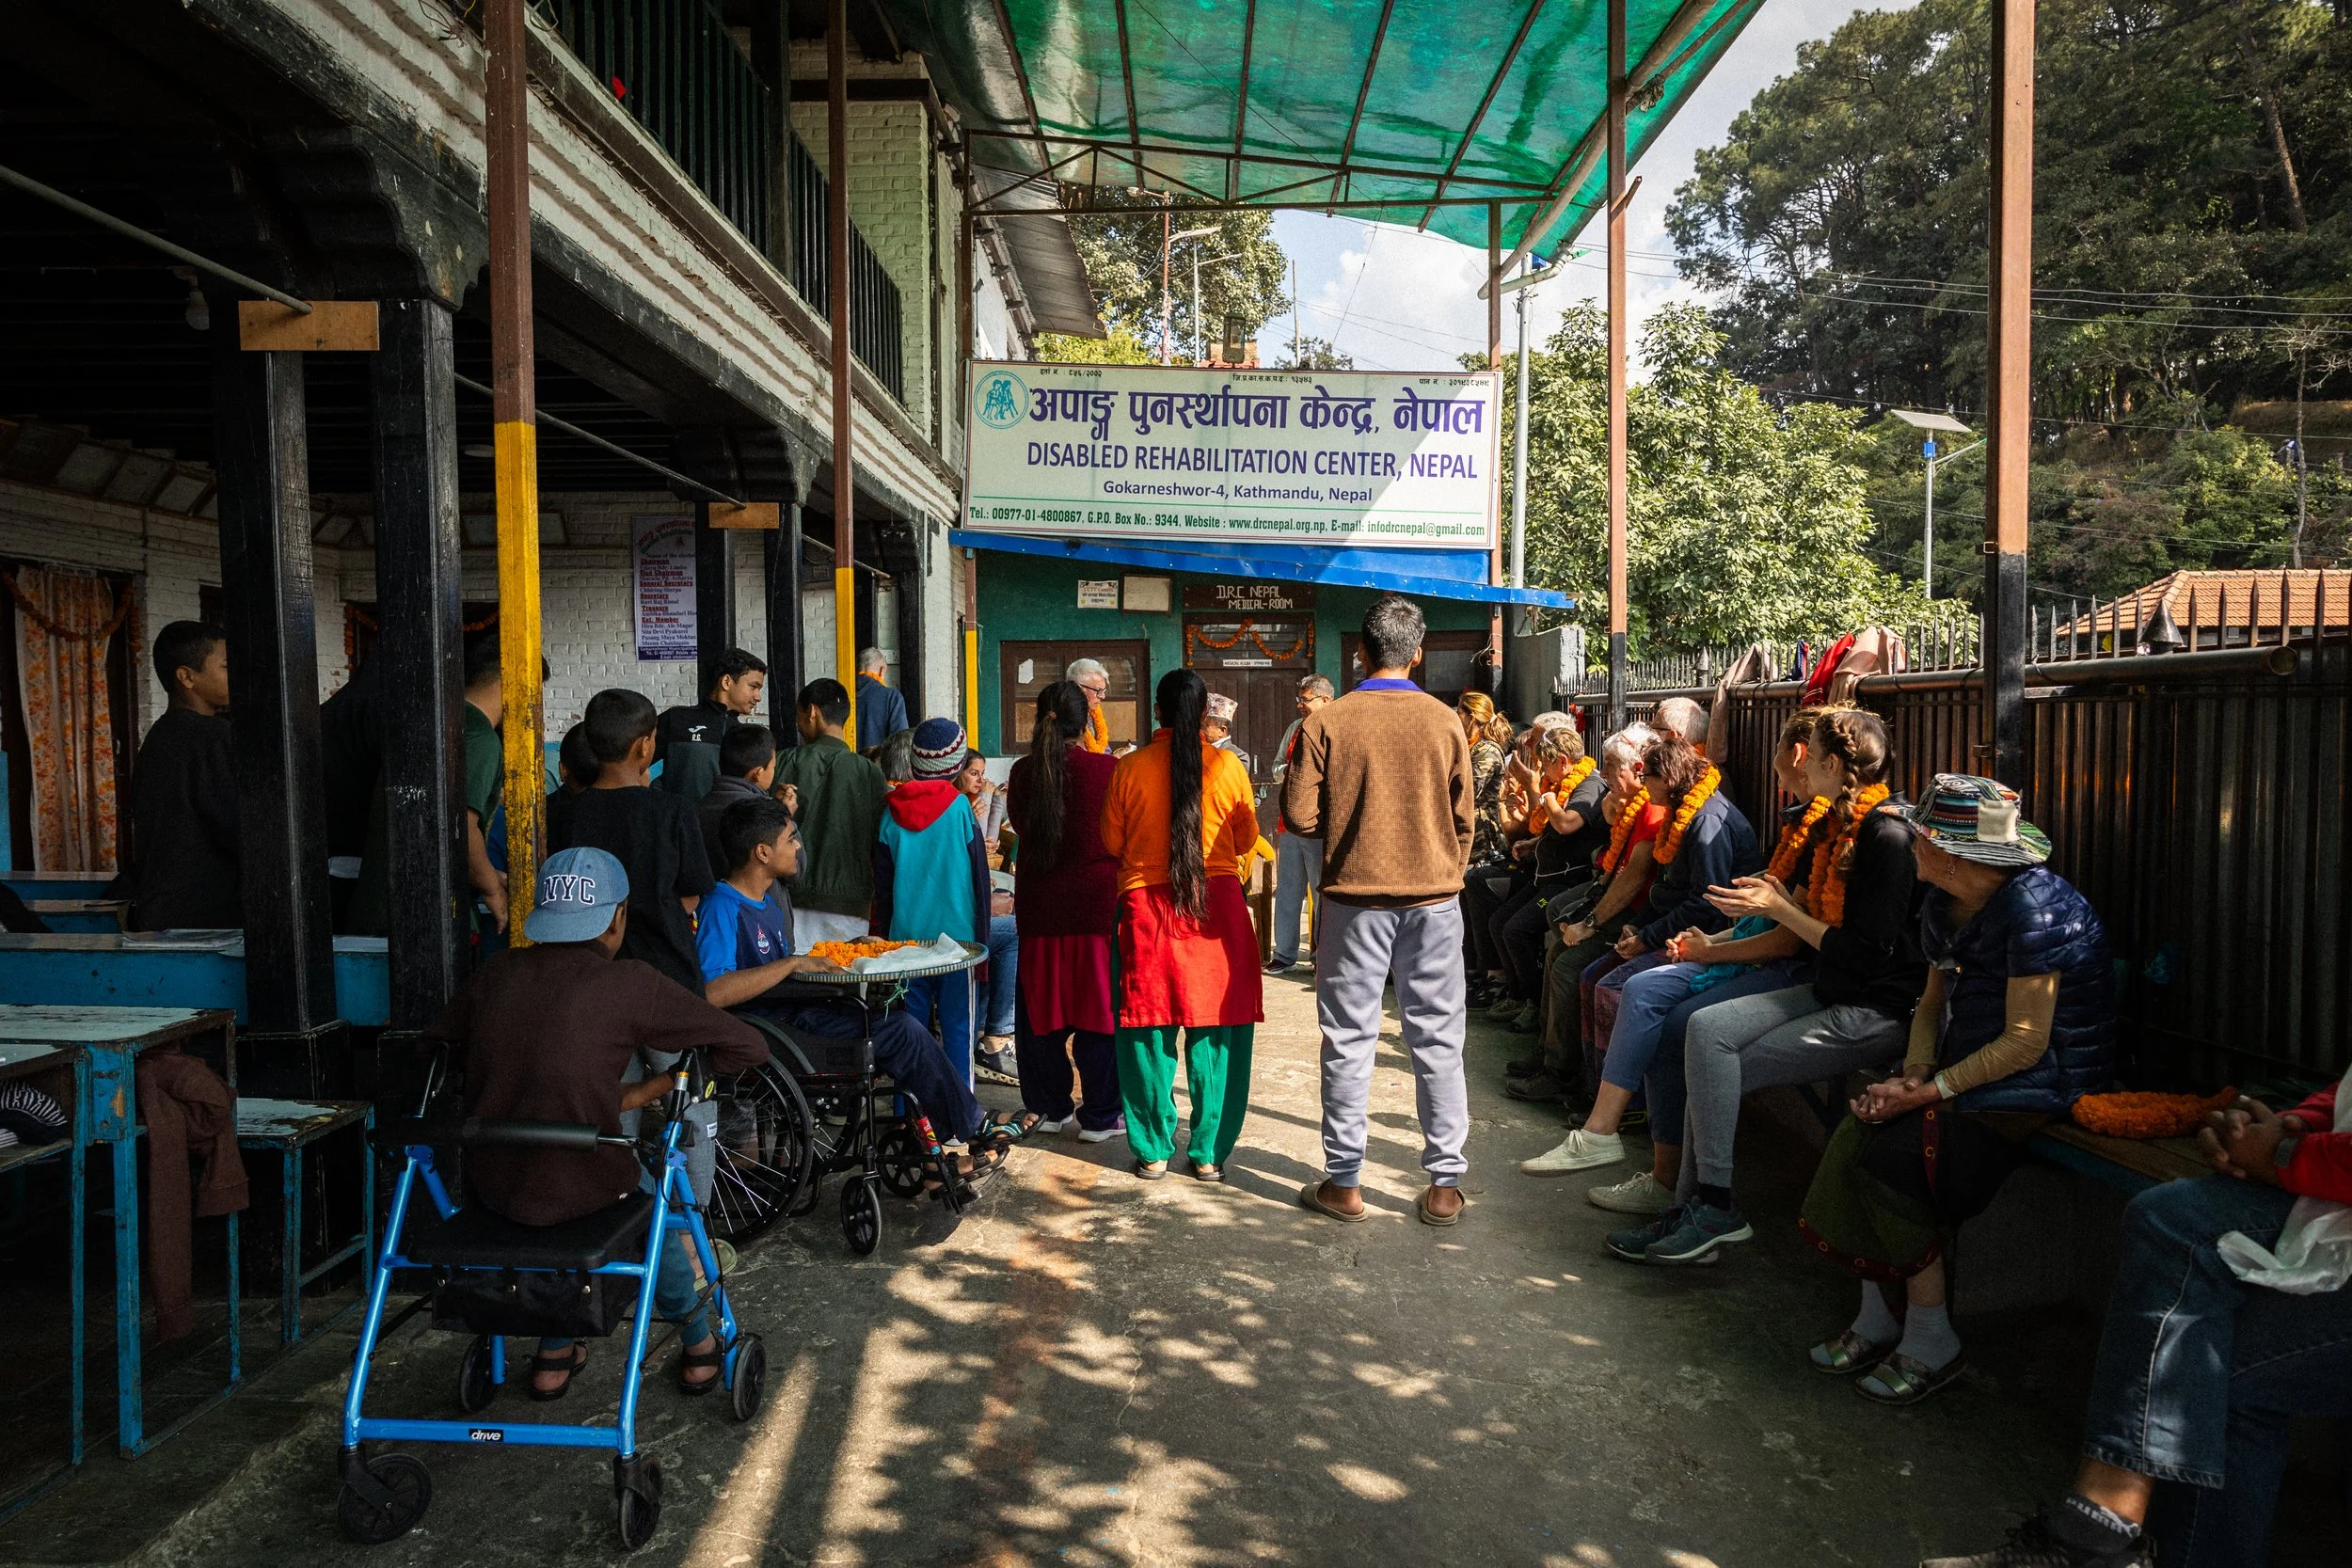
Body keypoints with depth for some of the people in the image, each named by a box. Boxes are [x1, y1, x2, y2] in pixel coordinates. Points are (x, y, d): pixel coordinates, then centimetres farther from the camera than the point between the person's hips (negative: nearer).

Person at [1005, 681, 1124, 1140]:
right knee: (1098, 1005, 6)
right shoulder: (1108, 769, -11)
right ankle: (1100, 1116, 12)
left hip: (1039, 904, 3)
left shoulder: (1023, 772, -3)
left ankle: (1048, 1107, 24)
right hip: (1099, 901, -2)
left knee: (1040, 1005, 14)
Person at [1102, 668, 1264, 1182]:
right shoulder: (1227, 766, -3)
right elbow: (1247, 840, 8)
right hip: (1219, 904, 0)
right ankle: (1209, 1153, 13)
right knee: (1216, 1030, 7)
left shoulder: (1130, 768, -2)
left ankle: (1153, 1150, 15)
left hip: (1147, 904, 0)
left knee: (1149, 1029, 8)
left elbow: (1111, 842, 7)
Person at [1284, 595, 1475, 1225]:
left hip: (1355, 895, -1)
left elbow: (1300, 813, -7)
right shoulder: (1445, 721, -2)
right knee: (1437, 1041, 8)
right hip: (1434, 896, 1)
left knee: (1349, 1041, 6)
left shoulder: (1328, 722, -7)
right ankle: (1444, 1183, 13)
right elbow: (1464, 817, 4)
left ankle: (1344, 1183, 12)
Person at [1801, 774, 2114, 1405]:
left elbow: (2025, 1043, -21)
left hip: (2040, 1088, -8)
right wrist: (1913, 1073, -7)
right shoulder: (1944, 904, 7)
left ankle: (1932, 1339, -5)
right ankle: (1875, 1318, -1)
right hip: (1962, 1067, 8)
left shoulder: (2033, 905, -20)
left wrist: (1930, 1092, -22)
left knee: (1887, 1154, -23)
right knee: (1854, 1136, -14)